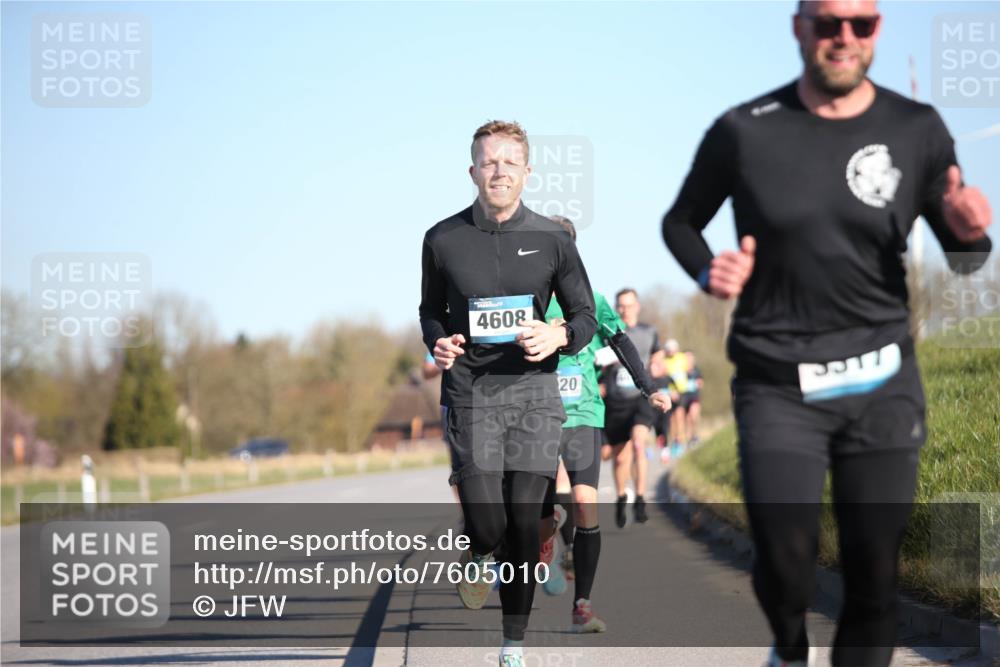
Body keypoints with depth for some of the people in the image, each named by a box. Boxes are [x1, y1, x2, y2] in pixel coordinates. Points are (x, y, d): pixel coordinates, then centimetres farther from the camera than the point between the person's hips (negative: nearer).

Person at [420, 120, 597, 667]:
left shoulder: (551, 241, 4)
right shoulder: (443, 240, 4)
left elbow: (586, 316, 10)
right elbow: (430, 311, 18)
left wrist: (558, 336, -13)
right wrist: (438, 343, -4)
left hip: (533, 392, 1)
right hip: (470, 391, -1)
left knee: (524, 525, -1)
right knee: (486, 524, -12)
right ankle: (477, 554, 27)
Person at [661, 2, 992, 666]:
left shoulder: (917, 130, -1)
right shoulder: (744, 132, -5)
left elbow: (963, 260, 6)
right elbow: (680, 221, 10)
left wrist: (968, 232, -18)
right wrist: (708, 272, -11)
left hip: (882, 383, 2)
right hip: (777, 386, -2)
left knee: (875, 572, 4)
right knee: (785, 560, -11)